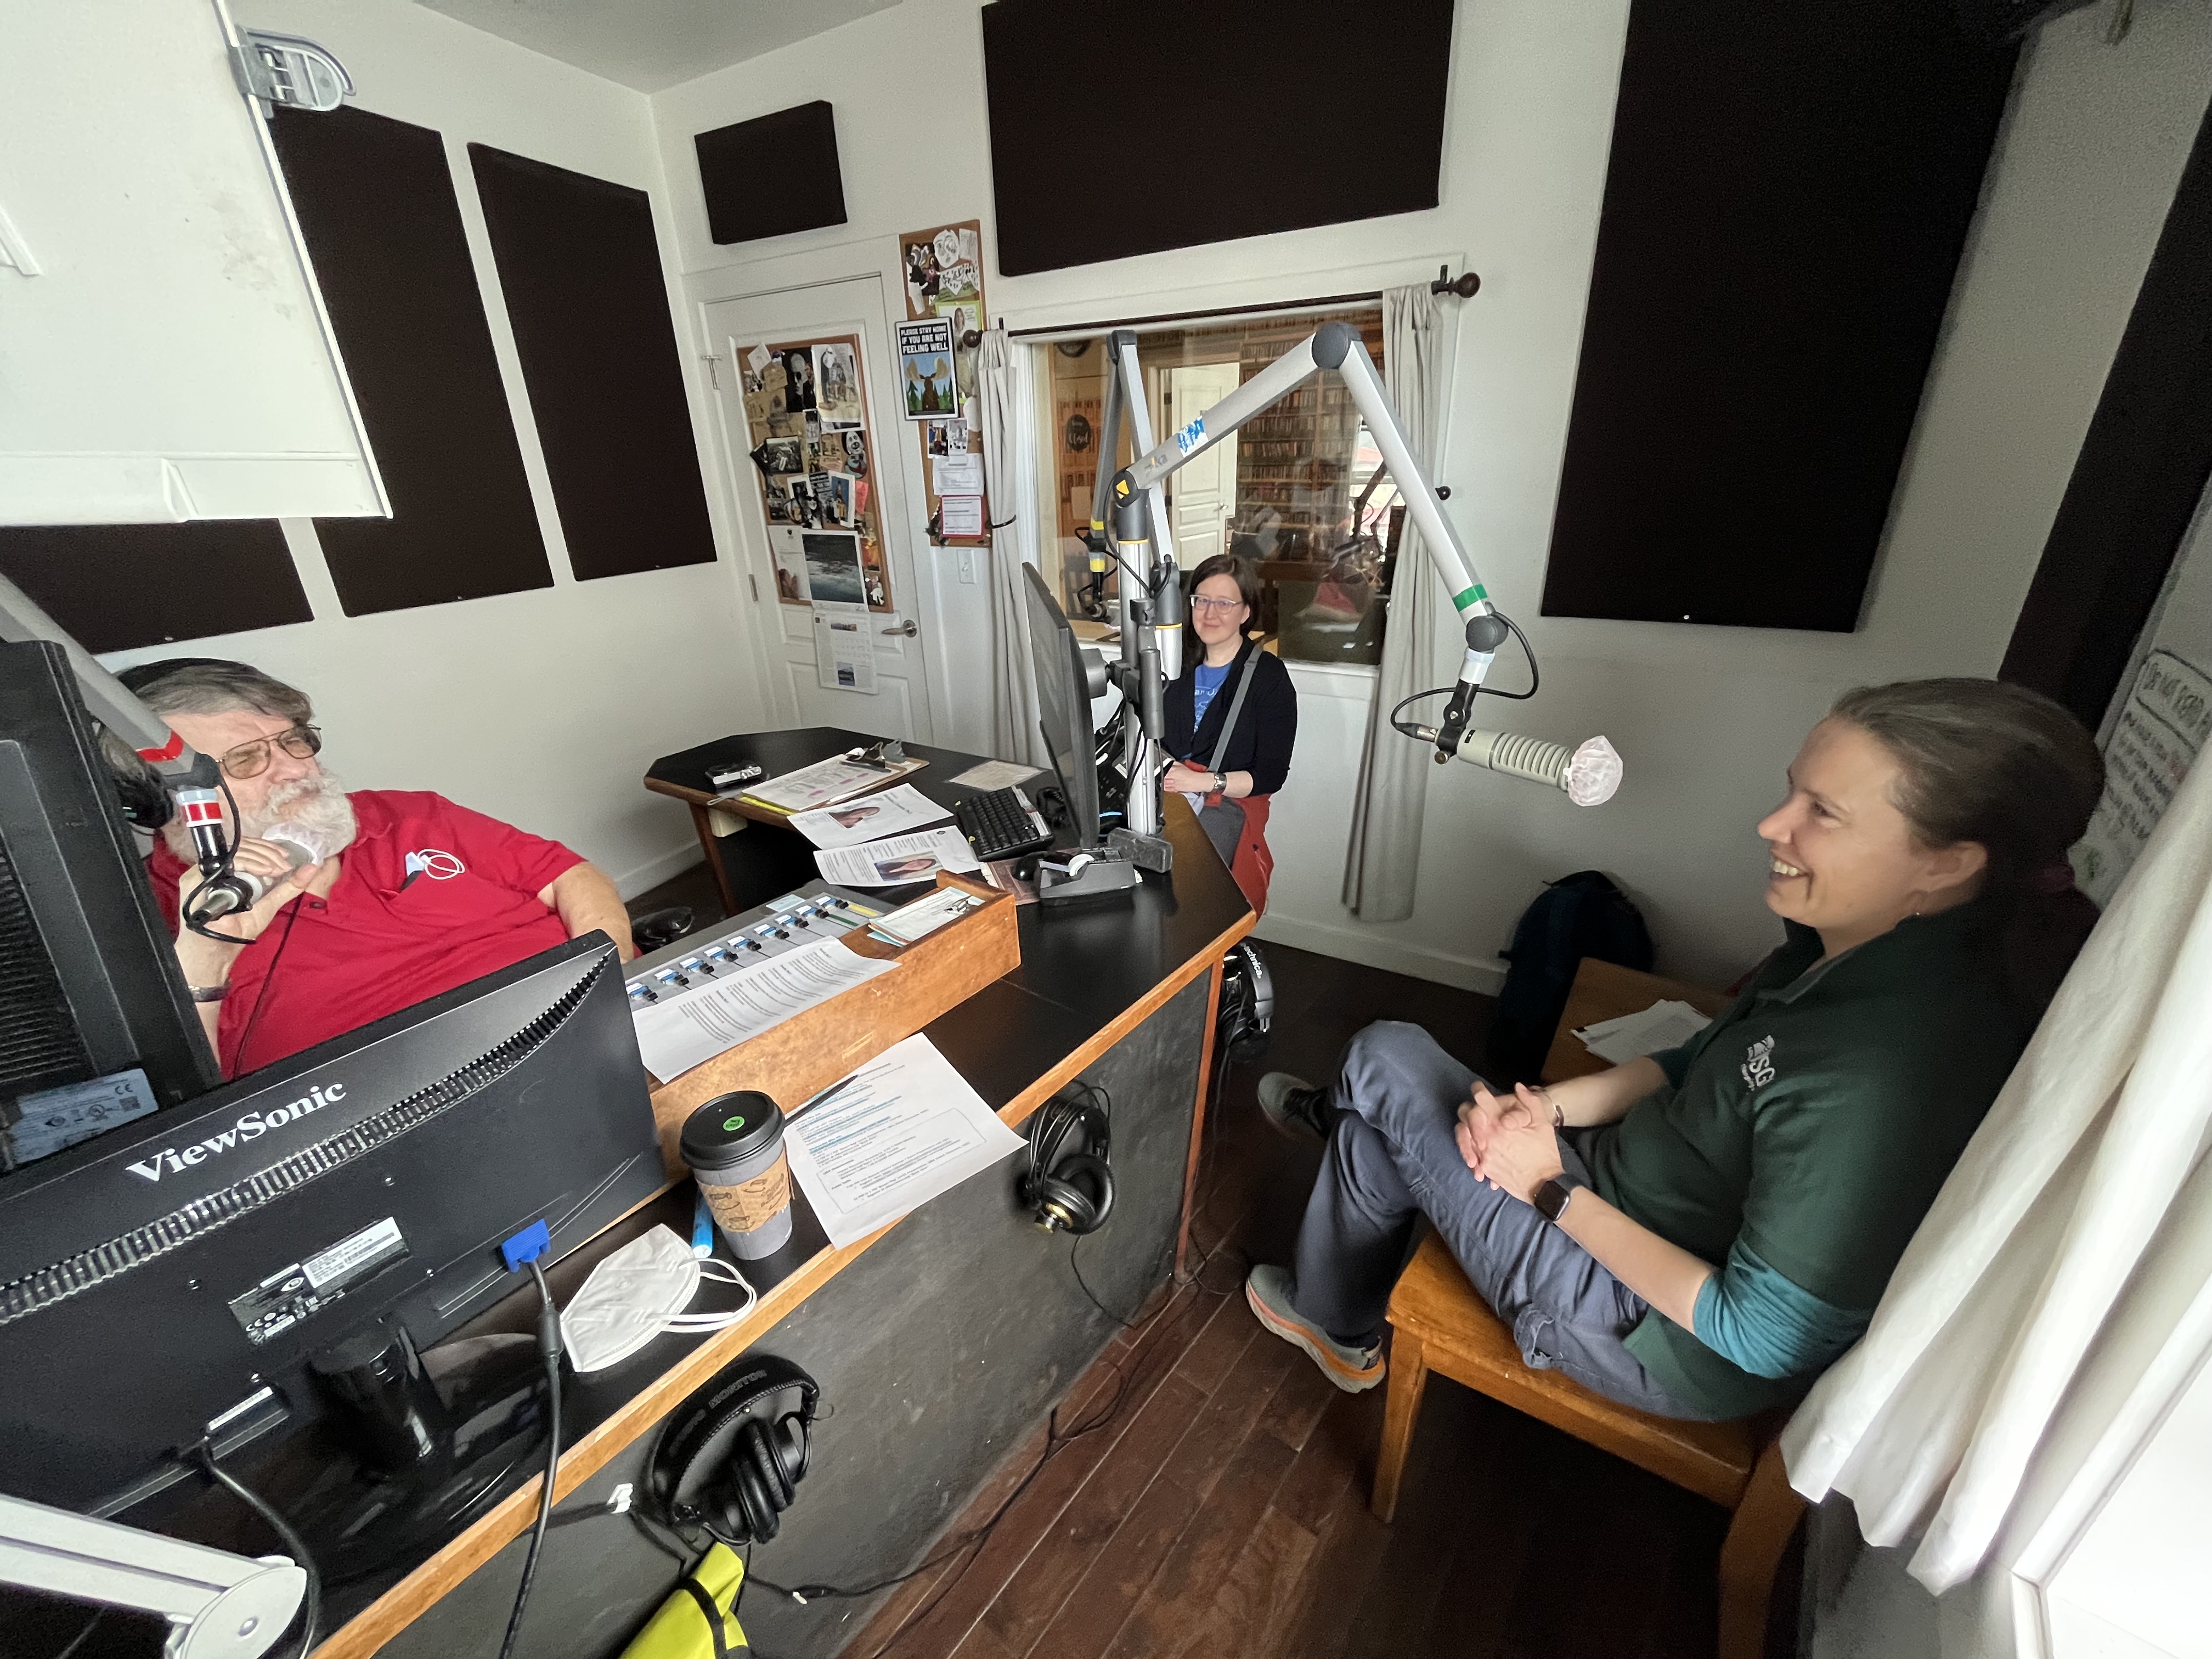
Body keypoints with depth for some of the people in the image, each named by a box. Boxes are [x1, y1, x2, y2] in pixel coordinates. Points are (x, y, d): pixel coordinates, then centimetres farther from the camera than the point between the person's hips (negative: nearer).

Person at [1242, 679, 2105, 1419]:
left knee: (1382, 1060, -3)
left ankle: (1328, 1111, 32)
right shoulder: (1854, 943, -8)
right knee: (1387, 1064, 10)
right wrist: (1547, 1108, -8)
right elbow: (1700, 1064, 6)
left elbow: (1760, 1340, -26)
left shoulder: (1886, 1082, -35)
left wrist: (1556, 1186, -19)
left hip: (1661, 1344, -7)